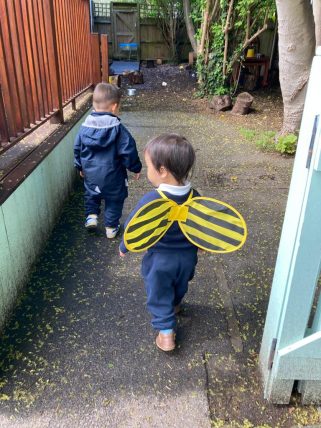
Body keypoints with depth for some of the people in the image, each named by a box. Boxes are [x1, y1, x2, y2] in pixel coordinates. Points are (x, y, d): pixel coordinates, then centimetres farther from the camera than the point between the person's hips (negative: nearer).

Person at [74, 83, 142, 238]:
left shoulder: (85, 126, -4)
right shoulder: (117, 128, -19)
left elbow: (77, 149, 6)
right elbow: (128, 151, -17)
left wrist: (80, 167, 22)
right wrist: (136, 168, -1)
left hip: (90, 174, 4)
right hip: (112, 175, -3)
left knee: (91, 194, 32)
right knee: (114, 200, 17)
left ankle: (91, 215, 21)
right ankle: (111, 228, 26)